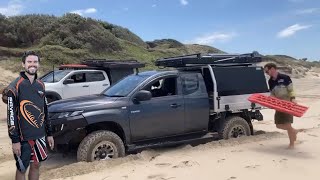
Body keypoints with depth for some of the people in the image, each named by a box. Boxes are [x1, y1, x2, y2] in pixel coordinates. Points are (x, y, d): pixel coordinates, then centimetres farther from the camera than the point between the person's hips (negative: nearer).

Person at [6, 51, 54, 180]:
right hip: (23, 137, -5)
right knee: (21, 169, 7)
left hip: (40, 136, 5)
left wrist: (49, 134, 13)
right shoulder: (15, 86, -10)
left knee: (36, 165, 15)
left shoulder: (40, 85, 8)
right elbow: (11, 115, -12)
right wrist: (15, 140, -15)